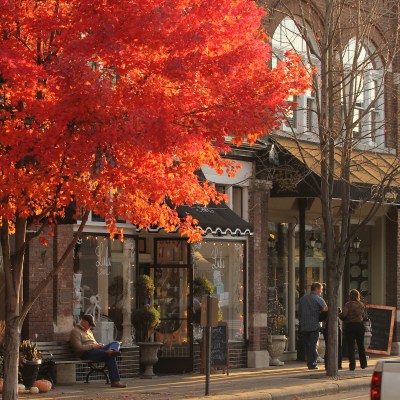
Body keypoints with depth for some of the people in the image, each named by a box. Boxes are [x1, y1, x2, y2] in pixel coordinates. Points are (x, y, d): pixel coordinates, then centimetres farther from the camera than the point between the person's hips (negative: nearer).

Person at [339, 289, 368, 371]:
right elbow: (364, 315, 9)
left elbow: (344, 314, -20)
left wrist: (339, 315, 1)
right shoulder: (361, 305, 2)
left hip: (350, 326, -3)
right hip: (360, 325, 4)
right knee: (361, 345, 15)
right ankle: (363, 364, 20)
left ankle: (352, 365, -4)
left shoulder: (348, 304, -10)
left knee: (351, 346, 1)